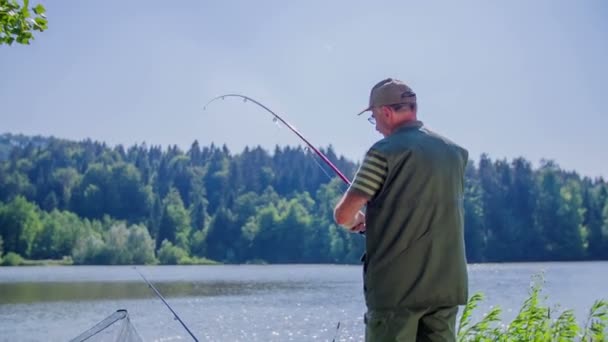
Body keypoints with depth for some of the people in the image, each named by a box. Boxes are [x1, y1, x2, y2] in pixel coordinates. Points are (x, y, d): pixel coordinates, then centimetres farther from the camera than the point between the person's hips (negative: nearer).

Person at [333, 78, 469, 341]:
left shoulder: (385, 152, -10)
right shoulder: (455, 152, 10)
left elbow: (343, 215, -9)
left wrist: (354, 221, 13)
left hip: (396, 285, -6)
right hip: (446, 283, 6)